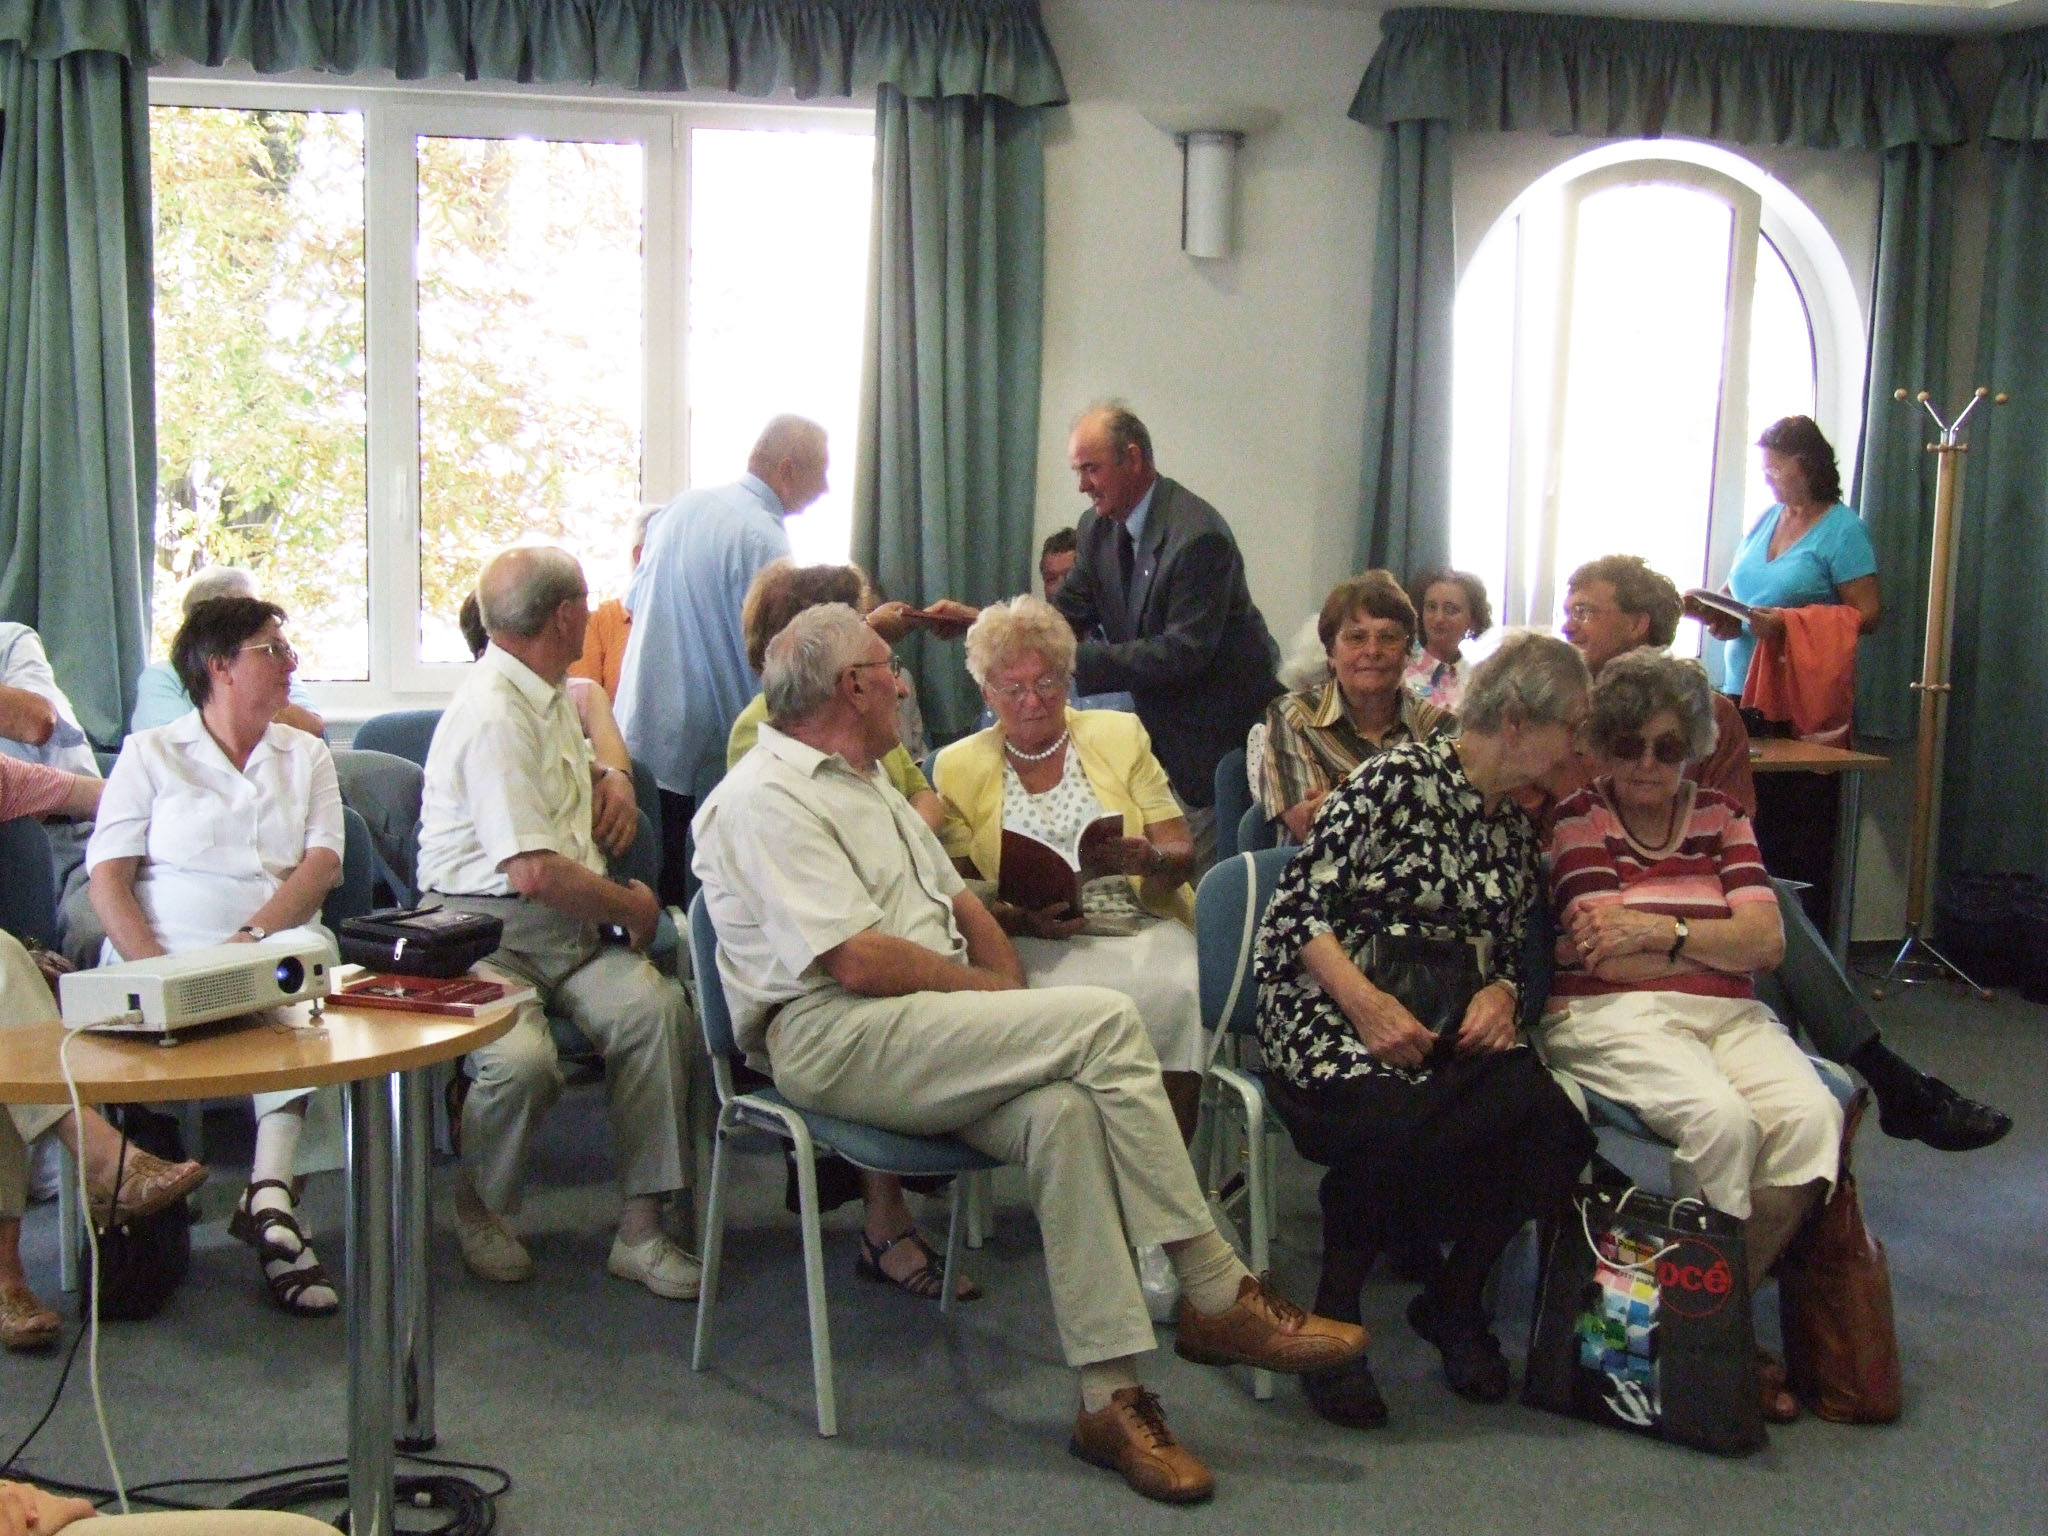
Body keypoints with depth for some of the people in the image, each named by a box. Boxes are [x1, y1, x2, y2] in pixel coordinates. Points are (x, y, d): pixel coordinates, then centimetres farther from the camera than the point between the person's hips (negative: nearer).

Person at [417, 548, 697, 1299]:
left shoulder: (551, 694, 17)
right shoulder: (495, 716, -15)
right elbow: (534, 872, -23)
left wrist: (607, 779, 24)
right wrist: (630, 905, -9)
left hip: (568, 926, 8)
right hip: (487, 929, -8)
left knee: (655, 1006, -23)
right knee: (521, 1058, -33)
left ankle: (641, 1225, -17)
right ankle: (480, 1209, 0)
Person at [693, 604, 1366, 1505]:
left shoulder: (865, 783, 26)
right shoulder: (765, 798, -6)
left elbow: (959, 900, 26)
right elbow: (856, 960, -16)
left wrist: (1008, 989, 7)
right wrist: (994, 991, -6)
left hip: (932, 1039, 8)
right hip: (834, 1041, -8)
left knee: (1062, 1112, -25)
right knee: (1105, 1020, -23)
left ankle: (1108, 1396, -23)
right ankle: (1217, 1300, -14)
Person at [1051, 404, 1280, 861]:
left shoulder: (1198, 535, -24)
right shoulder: (1097, 529, 4)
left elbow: (1184, 653, -27)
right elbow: (1065, 616, 7)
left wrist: (1080, 658, -30)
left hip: (1219, 733, -8)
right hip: (1162, 726, 8)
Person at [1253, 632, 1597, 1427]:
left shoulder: (1517, 825, 17)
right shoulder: (1398, 779, -7)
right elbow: (1297, 906, -12)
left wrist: (1499, 996, -4)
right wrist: (1368, 1003, -23)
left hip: (1454, 1029, 6)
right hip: (1333, 1015, -6)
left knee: (1550, 1124, -25)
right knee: (1395, 1118, -38)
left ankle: (1454, 1300, 1)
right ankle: (1332, 1319, -13)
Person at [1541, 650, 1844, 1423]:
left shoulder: (1720, 817, 17)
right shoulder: (1579, 820, 5)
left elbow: (1768, 940, 3)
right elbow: (1607, 956, -7)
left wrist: (1666, 933, -10)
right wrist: (1721, 939, 0)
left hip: (1727, 1016, 4)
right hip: (1613, 1017, -4)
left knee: (1810, 1116, -25)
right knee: (1722, 1119, -32)